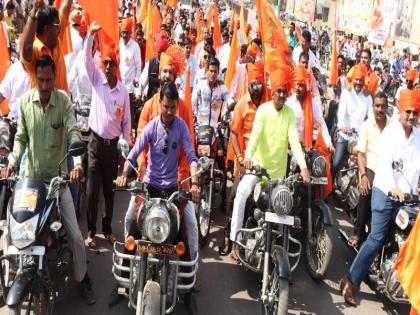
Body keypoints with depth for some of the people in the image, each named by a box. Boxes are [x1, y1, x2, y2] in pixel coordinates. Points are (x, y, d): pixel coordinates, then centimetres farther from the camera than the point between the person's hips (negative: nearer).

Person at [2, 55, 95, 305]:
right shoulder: (25, 101, -2)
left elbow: (73, 133, -18)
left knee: (75, 233, -2)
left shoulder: (64, 100, -7)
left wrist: (78, 162, -34)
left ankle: (83, 278, 16)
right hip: (32, 176, 2)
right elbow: (21, 137, 4)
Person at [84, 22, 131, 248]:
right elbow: (87, 59, -14)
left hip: (113, 144, 1)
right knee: (92, 189, 1)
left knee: (110, 189, 11)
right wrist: (90, 34, -27)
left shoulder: (123, 91, 1)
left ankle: (108, 229, 25)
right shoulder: (97, 80, 1)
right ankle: (91, 231, 11)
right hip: (95, 142, -1)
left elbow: (127, 121, 4)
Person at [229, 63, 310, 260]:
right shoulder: (263, 109, -6)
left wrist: (303, 166, -25)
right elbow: (255, 134, -21)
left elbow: (294, 140, -11)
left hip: (279, 169, 3)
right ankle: (235, 241, -20)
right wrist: (248, 155, -40)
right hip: (258, 163, -3)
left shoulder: (290, 113, 0)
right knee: (241, 193, -23)